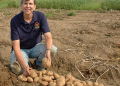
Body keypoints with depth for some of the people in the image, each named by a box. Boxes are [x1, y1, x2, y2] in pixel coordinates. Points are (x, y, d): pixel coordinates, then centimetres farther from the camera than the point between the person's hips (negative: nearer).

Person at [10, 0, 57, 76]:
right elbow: (16, 47, -23)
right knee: (17, 69, -32)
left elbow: (48, 37, -21)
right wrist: (24, 66, -36)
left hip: (35, 47, 2)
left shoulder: (40, 16, -13)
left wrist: (48, 51, -44)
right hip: (21, 50, -2)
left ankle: (39, 64, 4)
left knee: (53, 50, -28)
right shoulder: (15, 21, -19)